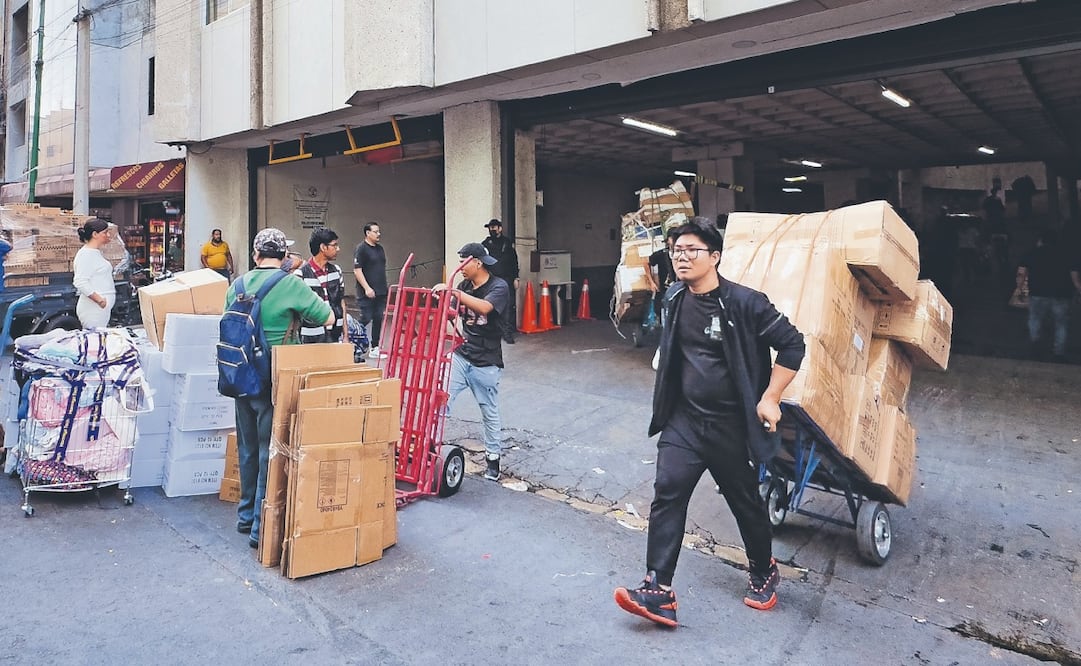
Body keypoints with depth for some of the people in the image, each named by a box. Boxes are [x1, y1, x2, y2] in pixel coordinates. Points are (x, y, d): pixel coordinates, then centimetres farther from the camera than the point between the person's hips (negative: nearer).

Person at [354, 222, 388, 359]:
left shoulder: (380, 249, 15)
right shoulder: (361, 249, -8)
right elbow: (357, 270, -13)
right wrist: (367, 288, -19)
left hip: (381, 292, 7)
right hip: (367, 293, -7)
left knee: (379, 319, 6)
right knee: (366, 319, -7)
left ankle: (374, 348, 13)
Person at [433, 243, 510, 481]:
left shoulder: (499, 287, -13)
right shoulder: (464, 286, 7)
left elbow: (484, 308, -32)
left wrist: (452, 292, -37)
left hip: (485, 363, -5)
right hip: (460, 356, 5)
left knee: (490, 413, 9)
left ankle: (493, 458, 24)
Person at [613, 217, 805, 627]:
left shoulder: (744, 303, -16)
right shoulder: (674, 299, 2)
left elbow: (792, 345, -10)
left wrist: (770, 399, -12)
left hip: (732, 426, -4)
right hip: (683, 421, 4)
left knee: (746, 502, 14)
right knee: (666, 496, -8)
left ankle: (763, 572, 40)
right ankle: (659, 592, -5)